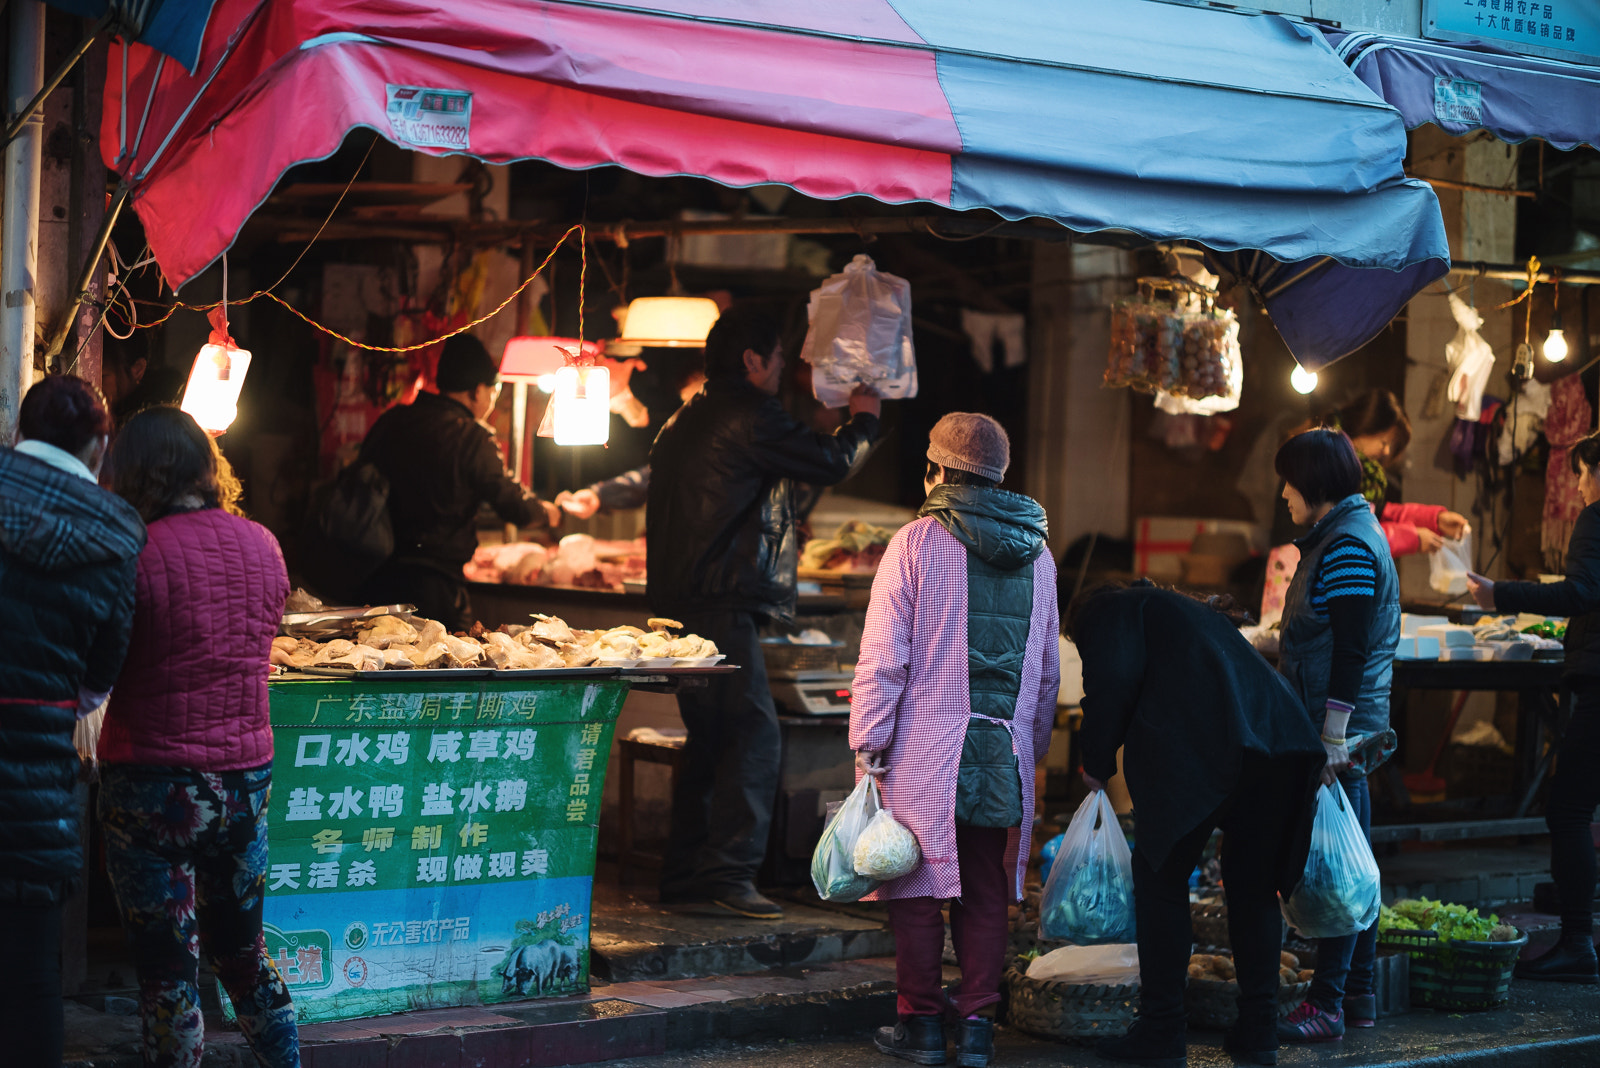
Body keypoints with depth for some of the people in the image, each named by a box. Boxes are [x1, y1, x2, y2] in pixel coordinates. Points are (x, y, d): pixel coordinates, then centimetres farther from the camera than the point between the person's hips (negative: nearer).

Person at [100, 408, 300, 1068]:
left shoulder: (138, 553, -16)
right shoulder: (261, 544, 1)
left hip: (154, 785, -5)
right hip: (247, 775, 5)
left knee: (167, 970, 4)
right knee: (243, 950, 21)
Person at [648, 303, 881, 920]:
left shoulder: (687, 421, 19)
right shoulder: (750, 419, -10)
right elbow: (830, 464, -3)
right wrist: (863, 421, 16)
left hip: (679, 603, 10)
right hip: (720, 605, -10)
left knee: (711, 736, 15)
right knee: (754, 732, -11)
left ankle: (686, 870, 18)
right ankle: (730, 871, -16)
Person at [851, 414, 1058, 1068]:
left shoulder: (916, 543, -6)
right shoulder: (1037, 555, 10)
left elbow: (883, 657, -8)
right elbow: (1048, 671, 16)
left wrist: (869, 744, -5)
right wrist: (1031, 747, 23)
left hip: (925, 751, -4)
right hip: (1005, 754, 4)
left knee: (919, 882, 4)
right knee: (985, 888, 10)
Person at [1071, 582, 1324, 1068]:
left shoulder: (1109, 612, 18)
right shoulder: (1198, 613, 39)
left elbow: (1113, 681, -3)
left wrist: (1097, 763, 9)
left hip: (1204, 747, -7)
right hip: (1283, 736, 7)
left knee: (1161, 878, 5)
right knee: (1253, 883, 16)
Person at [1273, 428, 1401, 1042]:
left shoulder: (1347, 546, -15)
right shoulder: (1350, 535, 18)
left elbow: (1351, 651, -21)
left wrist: (1331, 738, -23)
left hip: (1340, 727, -11)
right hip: (1351, 729, 11)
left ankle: (1326, 1006, -8)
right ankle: (1358, 996, 18)